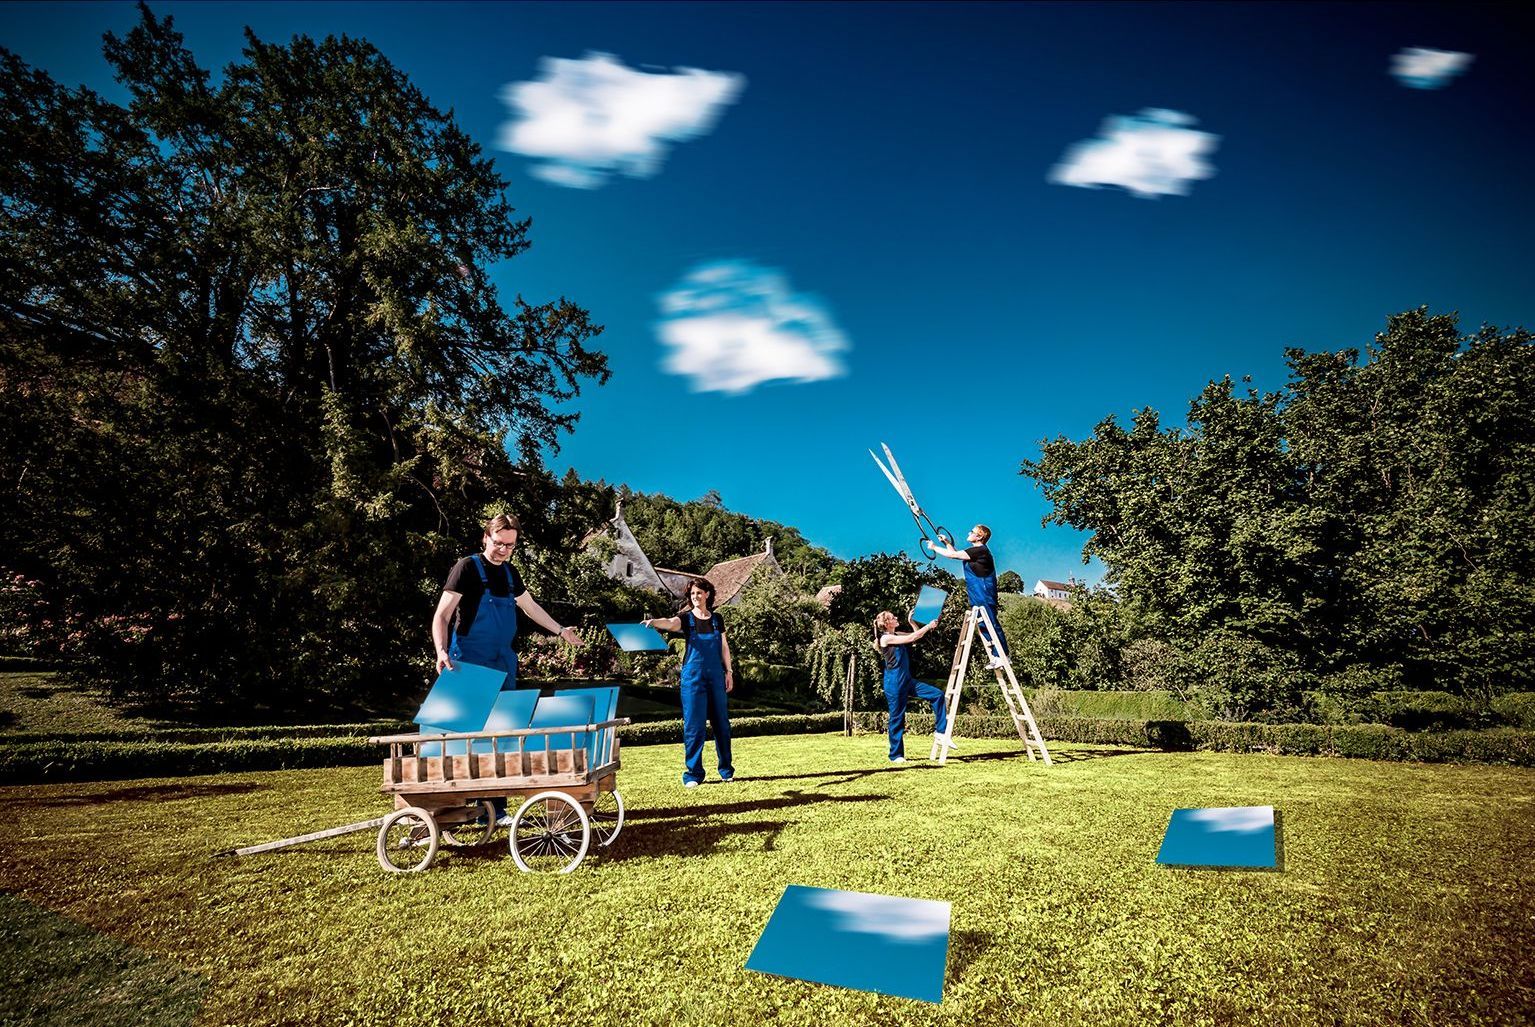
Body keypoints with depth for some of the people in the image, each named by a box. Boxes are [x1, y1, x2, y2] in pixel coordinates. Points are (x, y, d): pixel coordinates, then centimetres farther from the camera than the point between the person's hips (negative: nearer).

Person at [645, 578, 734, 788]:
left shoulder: (717, 619, 9)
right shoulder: (686, 618, -2)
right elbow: (670, 623, -24)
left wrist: (729, 672, 10)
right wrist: (654, 622, -45)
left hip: (716, 676, 3)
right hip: (693, 676, -3)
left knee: (721, 723, 8)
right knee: (693, 725, -3)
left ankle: (726, 769, 23)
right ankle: (693, 774, 6)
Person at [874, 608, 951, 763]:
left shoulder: (897, 636, 14)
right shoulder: (886, 638, -12)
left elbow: (917, 635, 23)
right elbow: (911, 638, -17)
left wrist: (911, 621, 11)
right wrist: (929, 626, -12)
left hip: (906, 681, 8)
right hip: (894, 683, -8)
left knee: (937, 694, -1)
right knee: (897, 718, -1)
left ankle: (940, 732, 5)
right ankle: (896, 755, 10)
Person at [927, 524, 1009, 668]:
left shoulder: (980, 550, -16)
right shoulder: (976, 551, 15)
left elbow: (953, 555, -17)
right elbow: (955, 554, 29)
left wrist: (934, 547, -6)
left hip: (984, 596, -10)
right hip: (977, 598, 10)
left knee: (992, 624, -11)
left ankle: (1002, 656, -11)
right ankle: (993, 657, 12)